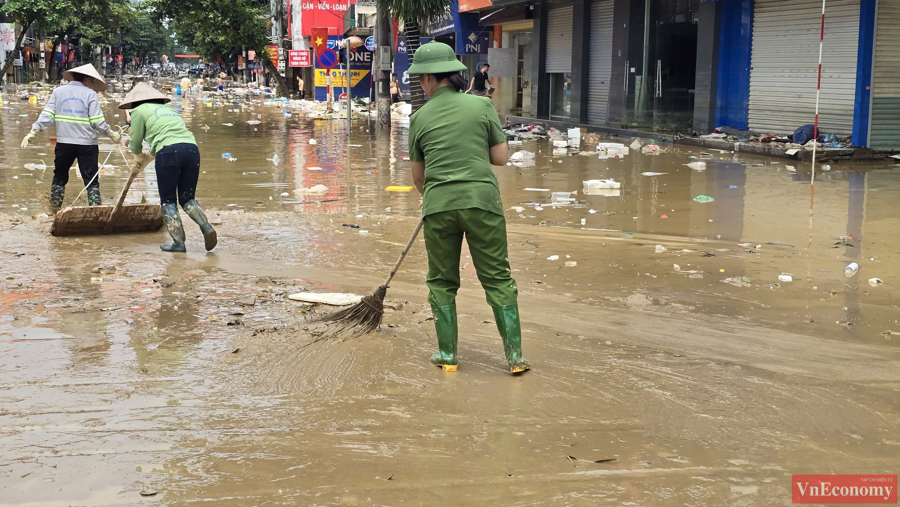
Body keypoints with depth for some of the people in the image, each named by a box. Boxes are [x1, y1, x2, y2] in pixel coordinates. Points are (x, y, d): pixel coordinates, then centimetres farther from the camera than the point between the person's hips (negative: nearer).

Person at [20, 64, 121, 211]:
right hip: (87, 144, -3)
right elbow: (97, 122, -9)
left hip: (64, 143, 3)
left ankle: (55, 209, 23)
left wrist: (32, 133, 2)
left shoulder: (58, 92, 6)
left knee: (60, 176, 19)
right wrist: (112, 134, 3)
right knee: (92, 179, 2)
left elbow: (46, 116, -1)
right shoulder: (90, 94, -3)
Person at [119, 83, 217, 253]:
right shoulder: (169, 109, 32)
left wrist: (138, 156, 37)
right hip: (192, 149, 6)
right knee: (187, 198, 14)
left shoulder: (139, 111, 13)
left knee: (168, 201, 6)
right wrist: (149, 156, 50)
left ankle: (178, 242, -1)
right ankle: (207, 227, -8)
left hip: (169, 151, -5)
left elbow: (135, 142, 16)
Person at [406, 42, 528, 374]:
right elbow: (501, 157, 5)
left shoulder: (420, 117, 6)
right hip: (482, 200, 0)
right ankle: (514, 355, 4)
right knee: (498, 279, 6)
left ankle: (447, 354, 15)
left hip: (439, 205, 1)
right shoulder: (481, 106, 3)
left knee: (441, 282, 13)